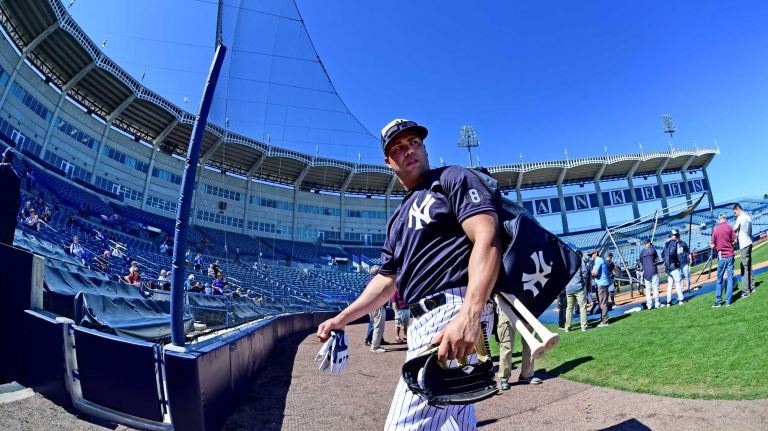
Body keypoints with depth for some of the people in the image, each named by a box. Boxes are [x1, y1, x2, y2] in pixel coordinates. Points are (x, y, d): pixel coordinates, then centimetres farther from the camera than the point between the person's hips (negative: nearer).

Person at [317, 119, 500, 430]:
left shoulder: (451, 179, 0)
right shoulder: (399, 218, 24)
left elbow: (487, 239, -16)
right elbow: (386, 281, 25)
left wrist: (470, 314, -29)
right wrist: (341, 319, 21)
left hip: (455, 313, -9)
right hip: (421, 322, 9)